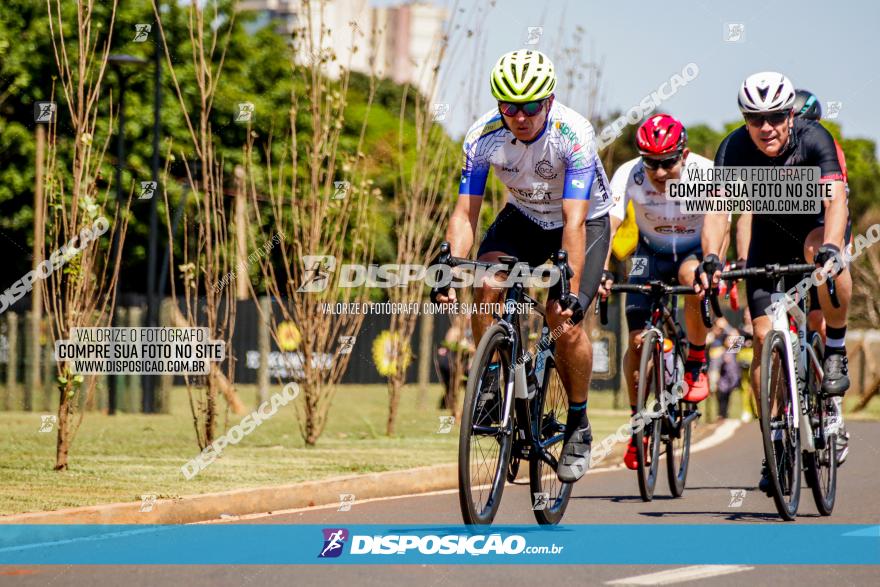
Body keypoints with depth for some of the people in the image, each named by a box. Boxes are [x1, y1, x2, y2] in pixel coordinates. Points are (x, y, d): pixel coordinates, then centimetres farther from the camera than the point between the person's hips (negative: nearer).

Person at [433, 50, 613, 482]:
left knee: (566, 321, -20)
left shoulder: (574, 135, -33)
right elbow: (465, 213, -21)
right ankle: (490, 388, -9)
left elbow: (574, 221, -37)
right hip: (524, 217, 3)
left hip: (586, 220, -3)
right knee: (487, 284, -25)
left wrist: (571, 290, -44)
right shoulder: (482, 138, -23)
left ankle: (578, 425, 1)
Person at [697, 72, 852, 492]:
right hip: (771, 232, 3)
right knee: (763, 337, -9)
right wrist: (711, 258, -53)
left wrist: (829, 249, -60)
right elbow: (718, 207, -35)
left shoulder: (813, 140, -30)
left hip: (818, 221, -3)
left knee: (820, 249, -39)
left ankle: (836, 352, -19)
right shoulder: (734, 149, -24)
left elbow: (835, 198, -42)